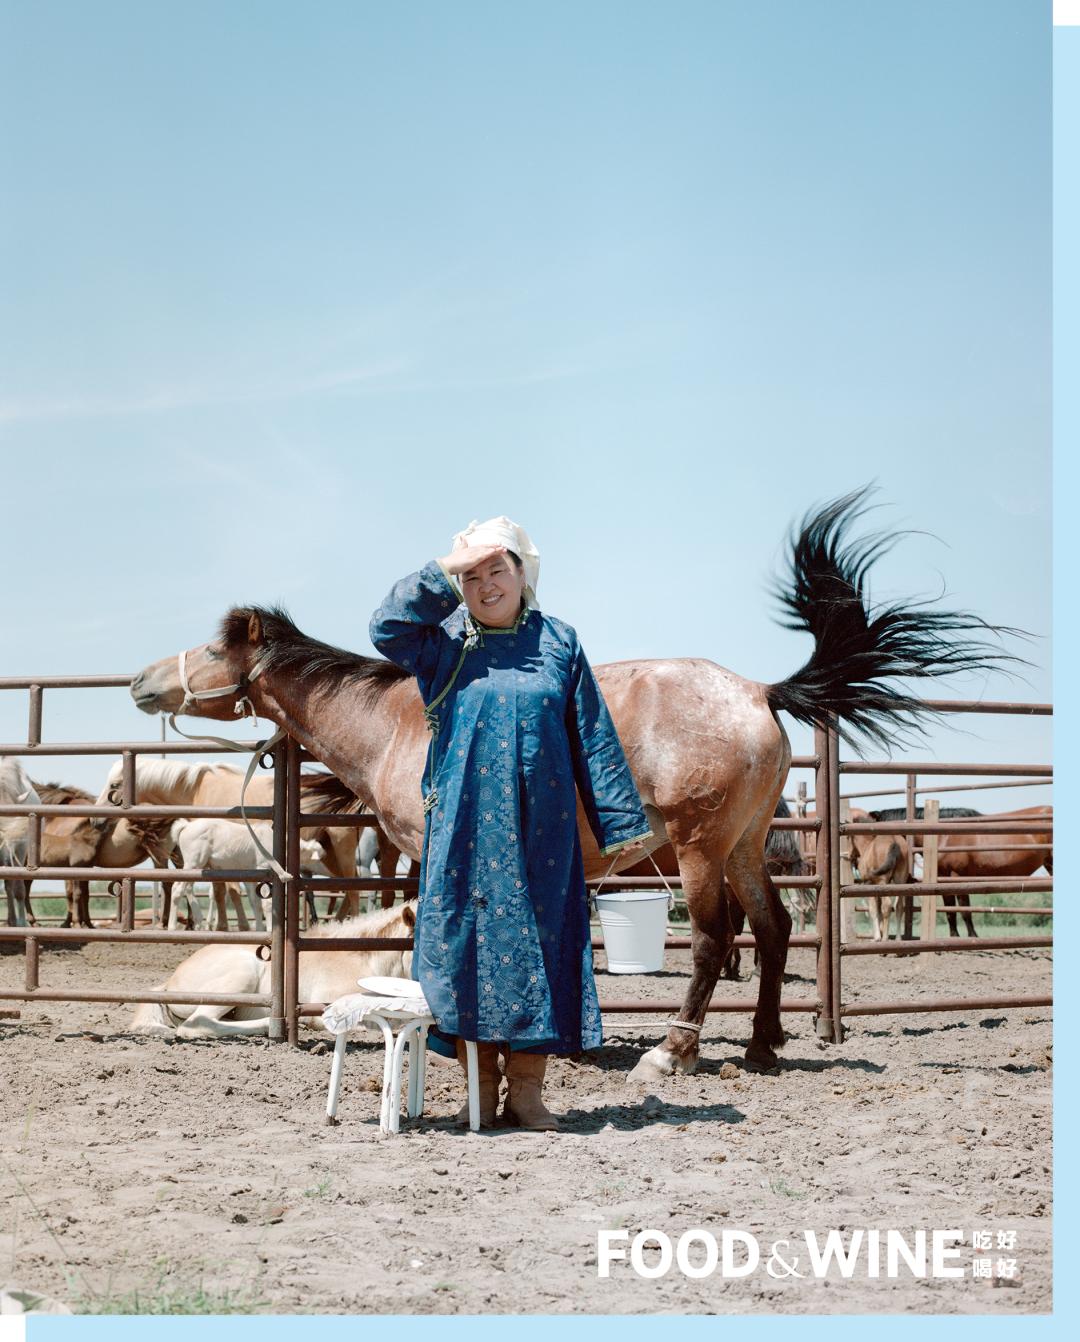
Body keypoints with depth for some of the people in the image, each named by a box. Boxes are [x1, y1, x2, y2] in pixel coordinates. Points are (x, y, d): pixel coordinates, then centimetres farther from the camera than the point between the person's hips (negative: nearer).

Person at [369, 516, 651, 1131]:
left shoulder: (559, 641, 7)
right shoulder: (445, 640, 5)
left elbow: (595, 738, 6)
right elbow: (387, 627, -15)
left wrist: (621, 821, 3)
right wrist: (448, 569, -15)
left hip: (540, 828, 1)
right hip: (465, 827, 0)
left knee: (536, 946, 1)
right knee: (466, 943, 0)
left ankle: (527, 1091, 8)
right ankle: (481, 1089, 9)